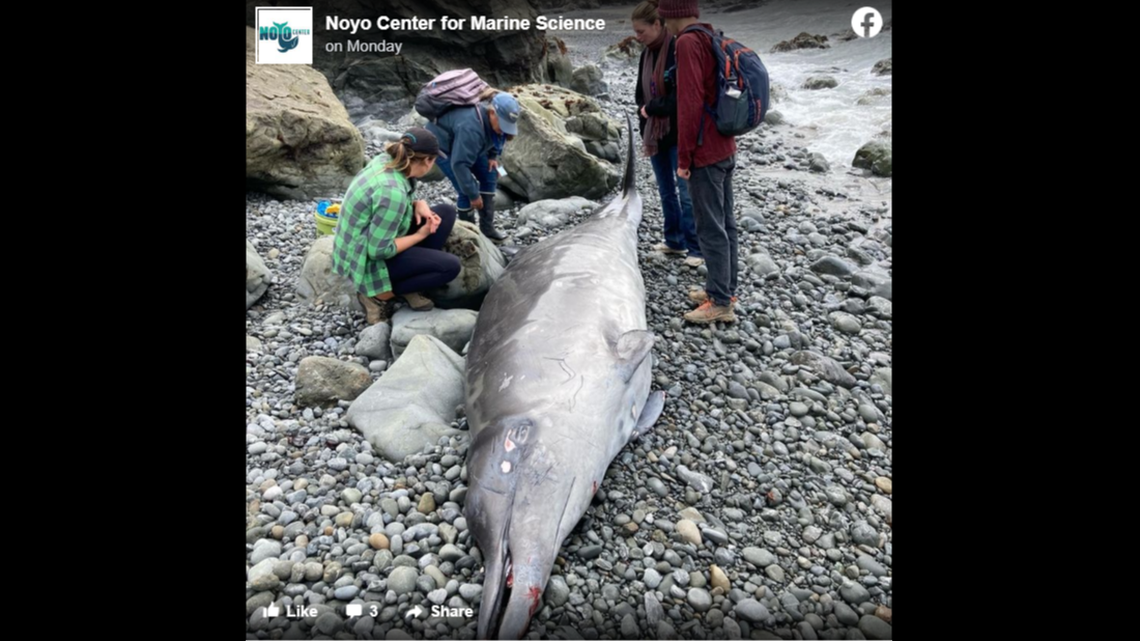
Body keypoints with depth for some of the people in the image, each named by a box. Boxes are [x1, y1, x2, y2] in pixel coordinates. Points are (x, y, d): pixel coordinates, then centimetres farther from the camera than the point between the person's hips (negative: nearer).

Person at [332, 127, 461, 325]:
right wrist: (420, 235, -15)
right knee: (450, 266, -16)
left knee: (446, 211, 3)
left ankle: (411, 282, 4)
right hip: (368, 259, -9)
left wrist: (419, 204, -7)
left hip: (369, 239, 9)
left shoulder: (383, 161, -6)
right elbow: (379, 250, -28)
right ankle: (381, 294, -4)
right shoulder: (392, 192, -32)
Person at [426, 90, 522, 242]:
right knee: (466, 191, -15)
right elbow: (459, 164, -38)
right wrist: (473, 194, -31)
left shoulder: (495, 117, -16)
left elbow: (494, 138, 8)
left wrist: (493, 156, -5)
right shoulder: (471, 127, -42)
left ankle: (487, 227, 8)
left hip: (466, 145, 8)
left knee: (490, 175, 1)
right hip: (441, 142, -8)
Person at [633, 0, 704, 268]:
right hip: (655, 134, 8)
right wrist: (645, 132, 4)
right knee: (666, 191, 14)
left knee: (686, 192, -2)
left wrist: (651, 108, -11)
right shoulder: (646, 55, 9)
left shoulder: (680, 50, -14)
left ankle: (695, 248, 7)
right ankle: (674, 240, 27)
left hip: (678, 134, -7)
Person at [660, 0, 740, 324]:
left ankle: (720, 303, 2)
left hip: (705, 153, -9)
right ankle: (726, 290, 23)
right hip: (725, 148, 9)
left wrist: (684, 156, -16)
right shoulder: (713, 41, 13)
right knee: (725, 222, 13)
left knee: (710, 228, -4)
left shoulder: (688, 43, -14)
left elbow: (690, 103, -20)